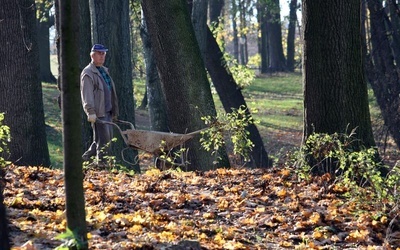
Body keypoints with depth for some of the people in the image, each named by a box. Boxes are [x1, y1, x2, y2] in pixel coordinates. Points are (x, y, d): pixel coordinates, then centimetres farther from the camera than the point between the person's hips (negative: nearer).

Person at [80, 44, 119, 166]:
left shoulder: (104, 71, 22)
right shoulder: (88, 73, -7)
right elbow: (87, 94, -16)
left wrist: (114, 111, 24)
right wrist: (91, 112, -26)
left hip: (107, 112, 9)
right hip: (97, 113, -9)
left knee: (108, 138, 12)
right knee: (103, 140, -10)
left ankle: (86, 158, 21)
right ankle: (102, 164, -4)